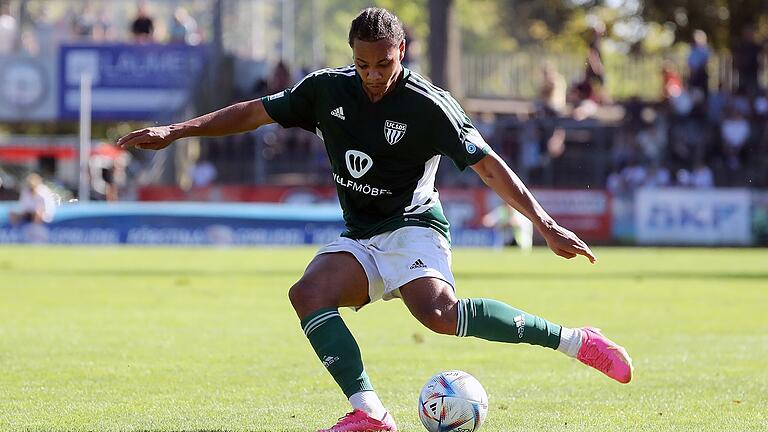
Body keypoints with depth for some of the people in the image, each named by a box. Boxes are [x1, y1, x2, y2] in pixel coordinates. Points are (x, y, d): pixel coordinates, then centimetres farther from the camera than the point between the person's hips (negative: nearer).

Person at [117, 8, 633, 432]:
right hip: (360, 240, 6)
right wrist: (174, 131, 9)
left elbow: (488, 165, -15)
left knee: (436, 311, -34)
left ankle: (573, 340, -25)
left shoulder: (429, 106, -14)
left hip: (412, 227, -6)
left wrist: (546, 225, -22)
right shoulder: (327, 89, 0)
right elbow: (256, 112, 11)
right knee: (308, 293, -24)